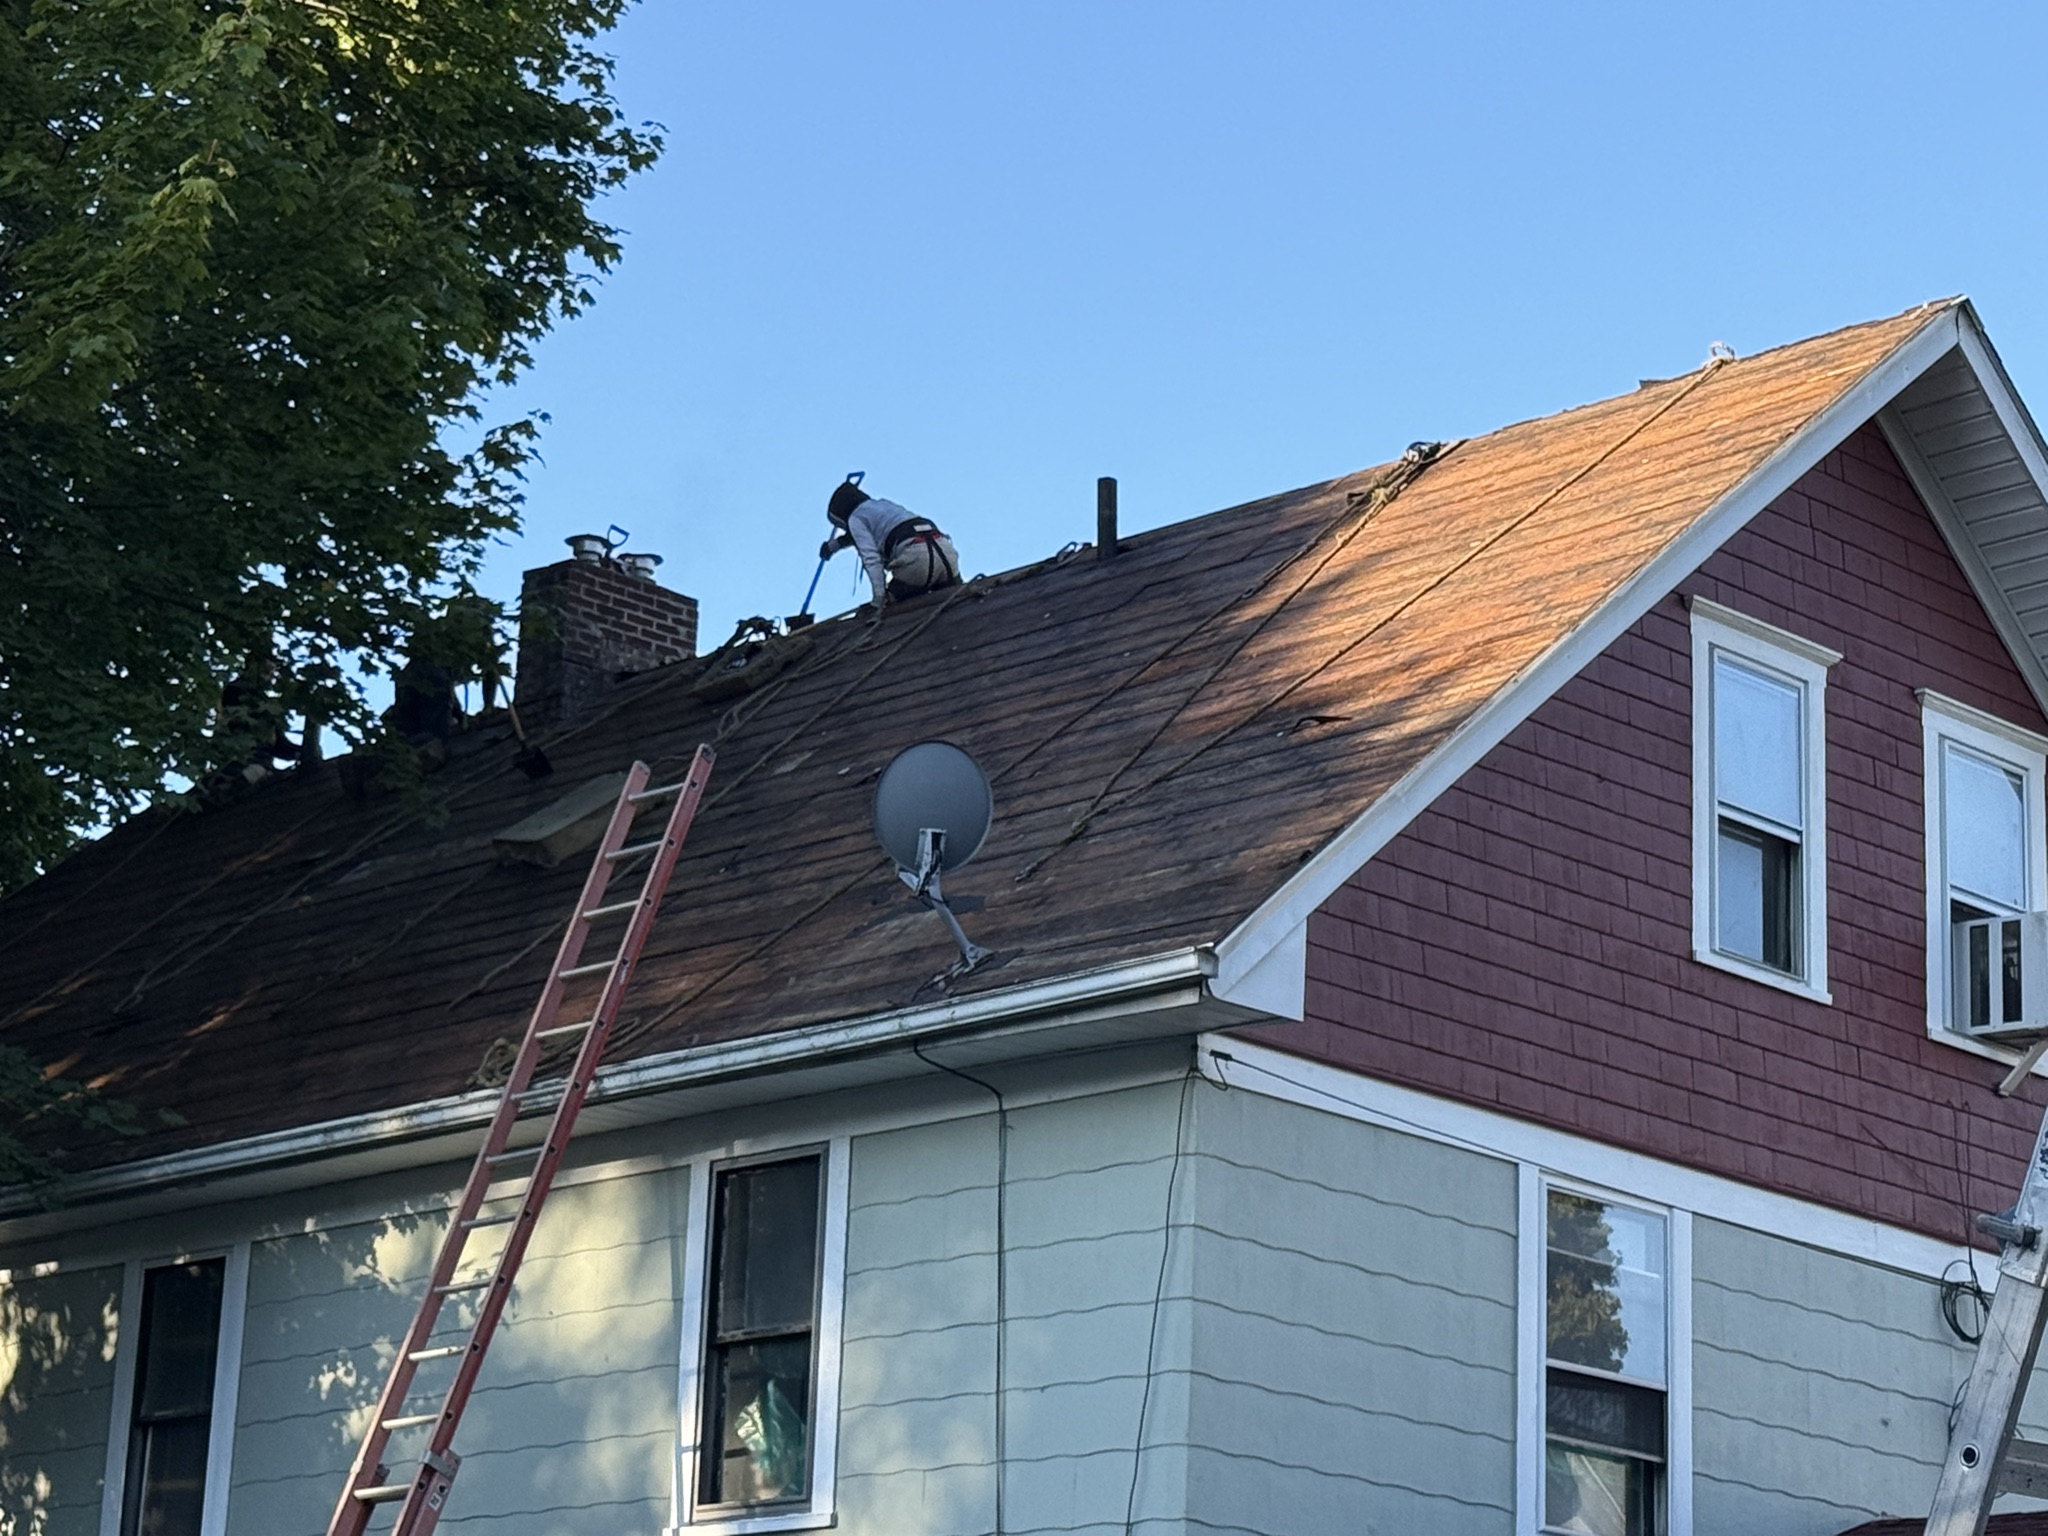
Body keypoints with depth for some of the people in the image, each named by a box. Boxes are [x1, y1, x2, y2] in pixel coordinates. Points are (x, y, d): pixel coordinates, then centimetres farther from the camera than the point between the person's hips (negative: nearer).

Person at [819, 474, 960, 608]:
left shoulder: (855, 518, 15)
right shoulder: (885, 504, 39)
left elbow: (871, 557, -2)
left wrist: (879, 595, -6)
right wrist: (836, 543, 74)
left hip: (915, 555, -6)